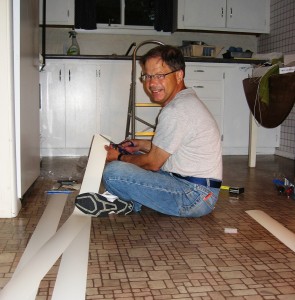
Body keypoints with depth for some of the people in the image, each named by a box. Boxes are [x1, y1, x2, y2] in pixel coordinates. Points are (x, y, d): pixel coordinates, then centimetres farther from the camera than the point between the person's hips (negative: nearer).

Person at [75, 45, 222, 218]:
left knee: (114, 172, -25)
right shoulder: (188, 100, 13)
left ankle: (127, 204, 4)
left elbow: (153, 163, -13)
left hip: (196, 197, -11)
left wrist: (119, 158, 3)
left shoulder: (175, 111, -20)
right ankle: (124, 203, 2)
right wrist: (142, 145, 16)